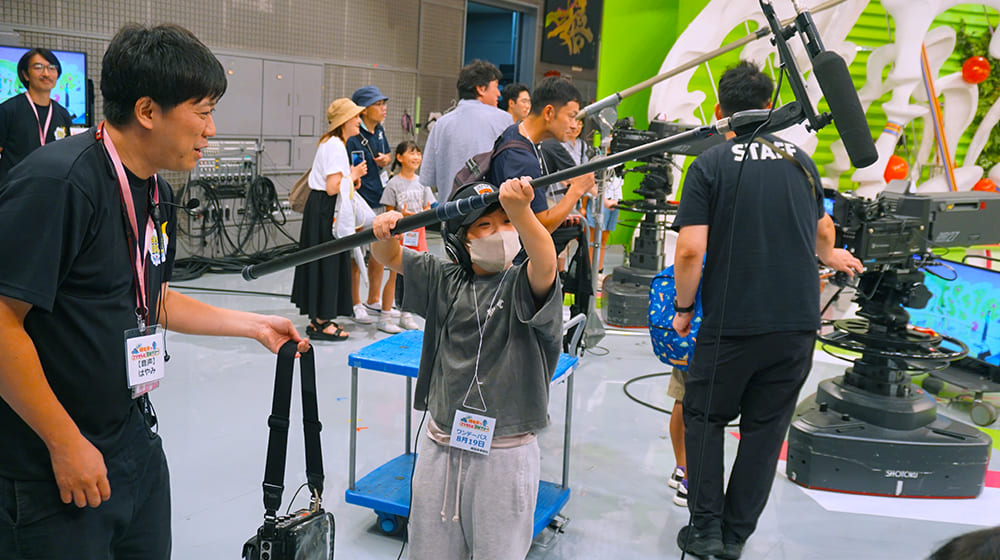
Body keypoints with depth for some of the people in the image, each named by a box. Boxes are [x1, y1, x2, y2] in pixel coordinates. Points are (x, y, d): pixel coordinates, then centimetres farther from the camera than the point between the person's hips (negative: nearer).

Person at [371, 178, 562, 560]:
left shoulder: (524, 284, -6)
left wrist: (521, 212, -46)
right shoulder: (446, 282, 6)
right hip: (440, 446, 4)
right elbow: (390, 257, 8)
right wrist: (384, 232, -15)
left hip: (505, 454, -4)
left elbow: (545, 263, -28)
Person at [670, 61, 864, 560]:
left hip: (732, 323, -4)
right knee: (765, 426, 14)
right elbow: (822, 229, 26)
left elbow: (690, 249, -15)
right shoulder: (800, 160, 10)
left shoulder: (710, 164, -5)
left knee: (705, 419, 14)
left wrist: (684, 306, 1)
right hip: (799, 320, 4)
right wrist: (830, 257, 48)